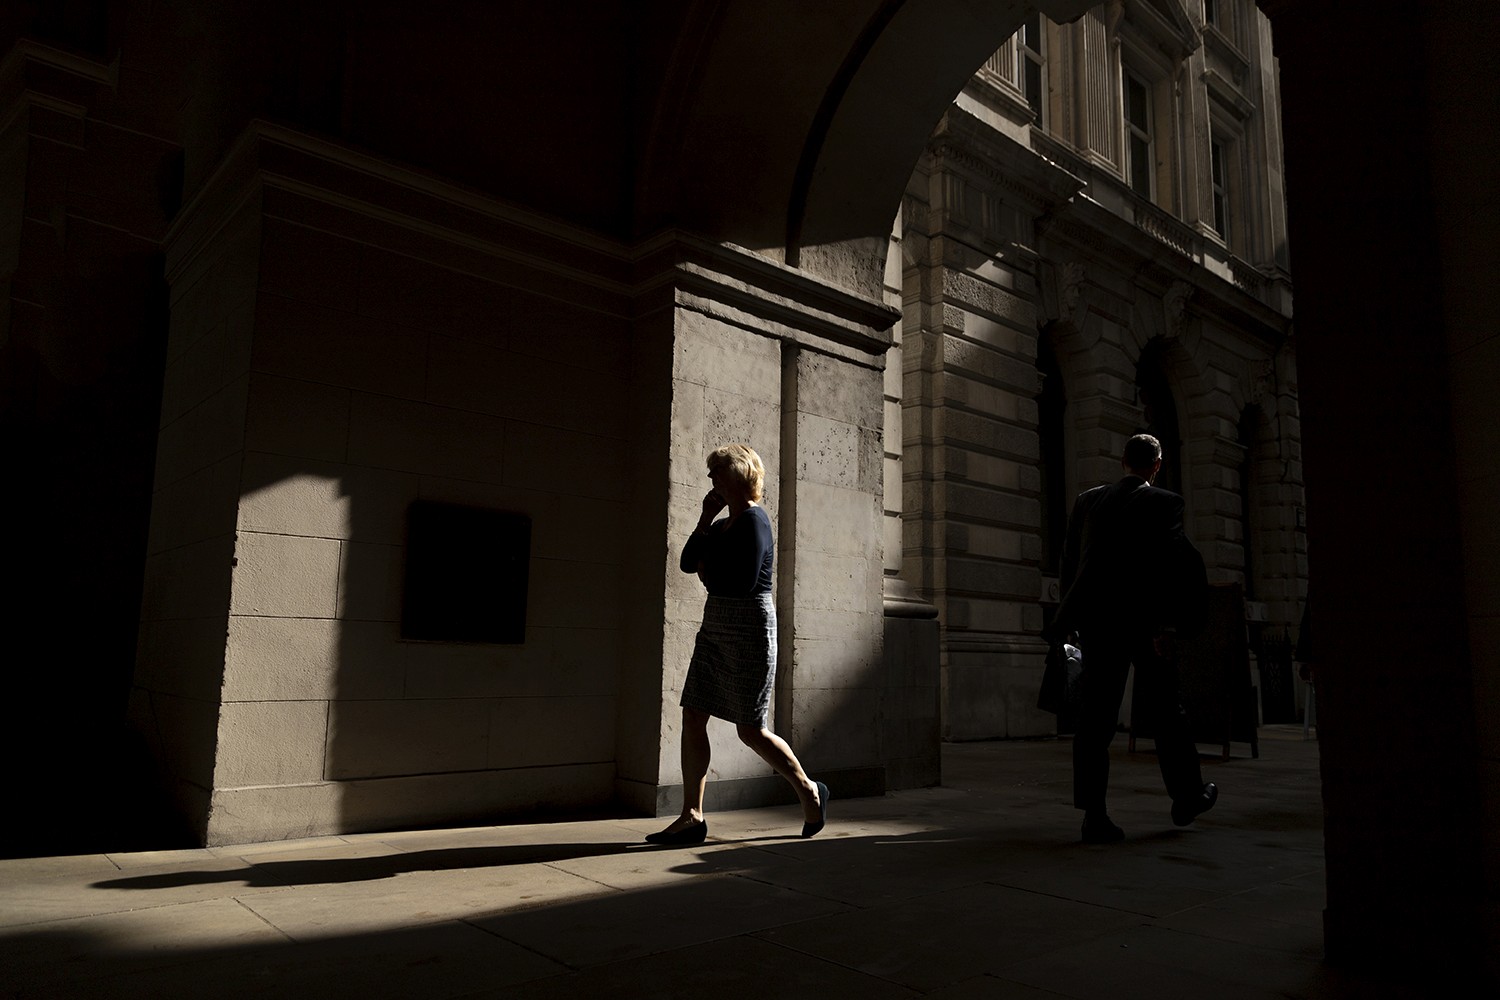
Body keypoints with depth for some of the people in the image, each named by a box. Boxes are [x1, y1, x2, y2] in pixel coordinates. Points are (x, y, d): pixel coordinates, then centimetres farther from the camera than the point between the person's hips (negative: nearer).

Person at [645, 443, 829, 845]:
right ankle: (692, 816, 9)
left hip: (748, 630, -9)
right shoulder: (723, 525, 15)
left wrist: (709, 575, -4)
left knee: (750, 730, -1)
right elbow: (688, 561, 6)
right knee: (692, 717, 3)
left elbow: (745, 581, -22)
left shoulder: (754, 520, -13)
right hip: (716, 628, 9)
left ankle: (809, 791, 20)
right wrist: (705, 519, -2)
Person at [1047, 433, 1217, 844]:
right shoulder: (1163, 503, -3)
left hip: (1096, 621, 3)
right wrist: (1166, 624, -12)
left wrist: (1073, 618, 16)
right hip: (1142, 621, -3)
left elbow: (1069, 564, 10)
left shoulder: (1086, 501, 10)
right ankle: (1188, 796, 30)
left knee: (1095, 717, 1)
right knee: (1165, 710, 13)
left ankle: (1094, 815, -3)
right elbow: (1170, 566, -13)